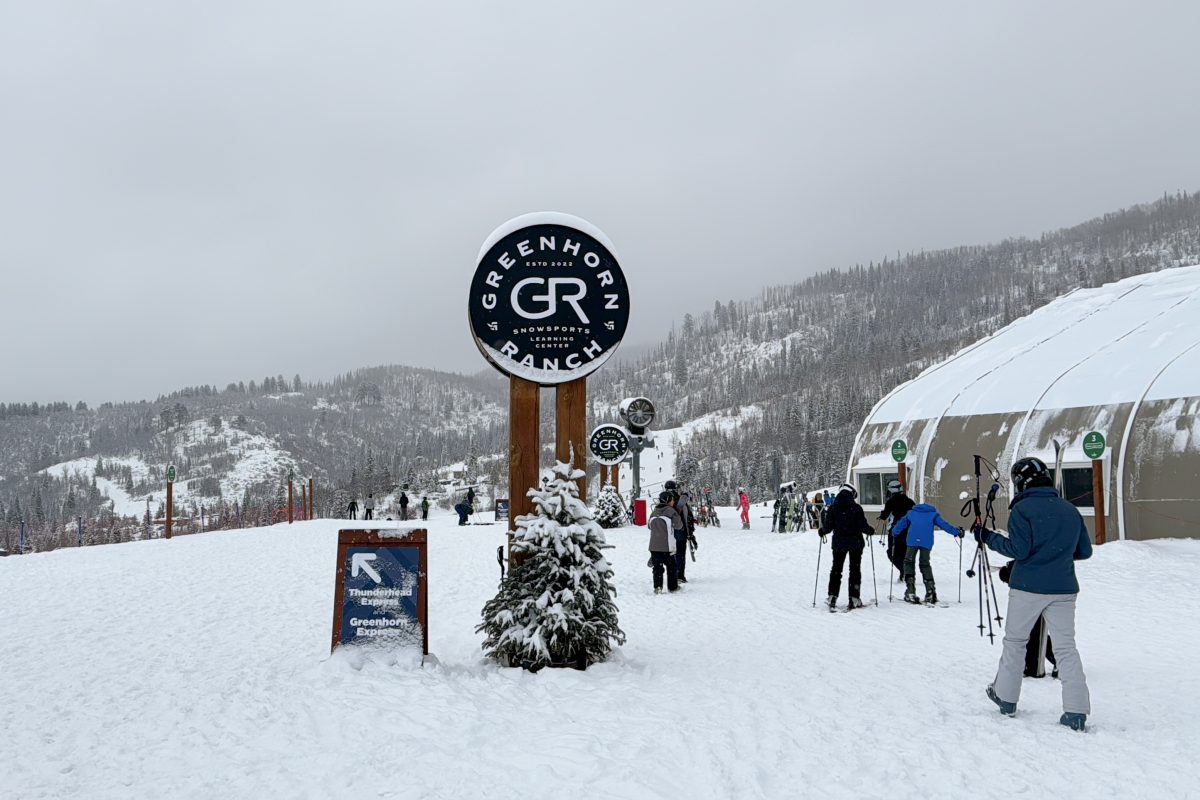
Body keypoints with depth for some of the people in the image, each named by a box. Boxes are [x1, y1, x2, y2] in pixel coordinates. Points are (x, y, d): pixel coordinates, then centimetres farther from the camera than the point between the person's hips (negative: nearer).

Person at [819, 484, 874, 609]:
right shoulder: (856, 508, -11)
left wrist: (822, 531, 16)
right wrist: (870, 530, 10)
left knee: (836, 569, 12)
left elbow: (828, 526, -5)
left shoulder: (833, 508, -5)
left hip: (839, 543, 2)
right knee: (855, 570, 7)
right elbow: (863, 525, -11)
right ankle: (854, 598, 4)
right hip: (855, 543, -2)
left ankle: (832, 597, 5)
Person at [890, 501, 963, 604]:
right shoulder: (933, 514, 22)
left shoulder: (911, 513, 27)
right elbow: (943, 524, 11)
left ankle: (910, 591, -5)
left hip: (912, 541, 0)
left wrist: (894, 533, 46)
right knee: (925, 564, 12)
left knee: (909, 563, 10)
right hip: (926, 542, 0)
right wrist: (957, 532, 14)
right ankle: (930, 591, 3)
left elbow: (901, 524, 31)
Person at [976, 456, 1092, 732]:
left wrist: (988, 538, -4)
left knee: (1015, 640, 14)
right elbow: (1085, 551, 11)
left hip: (1028, 588, -3)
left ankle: (1006, 698, 23)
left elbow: (1019, 549, -15)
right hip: (1063, 589, 4)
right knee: (1066, 647, 3)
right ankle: (1076, 711, -5)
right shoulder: (1070, 510, 8)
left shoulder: (1022, 509, -8)